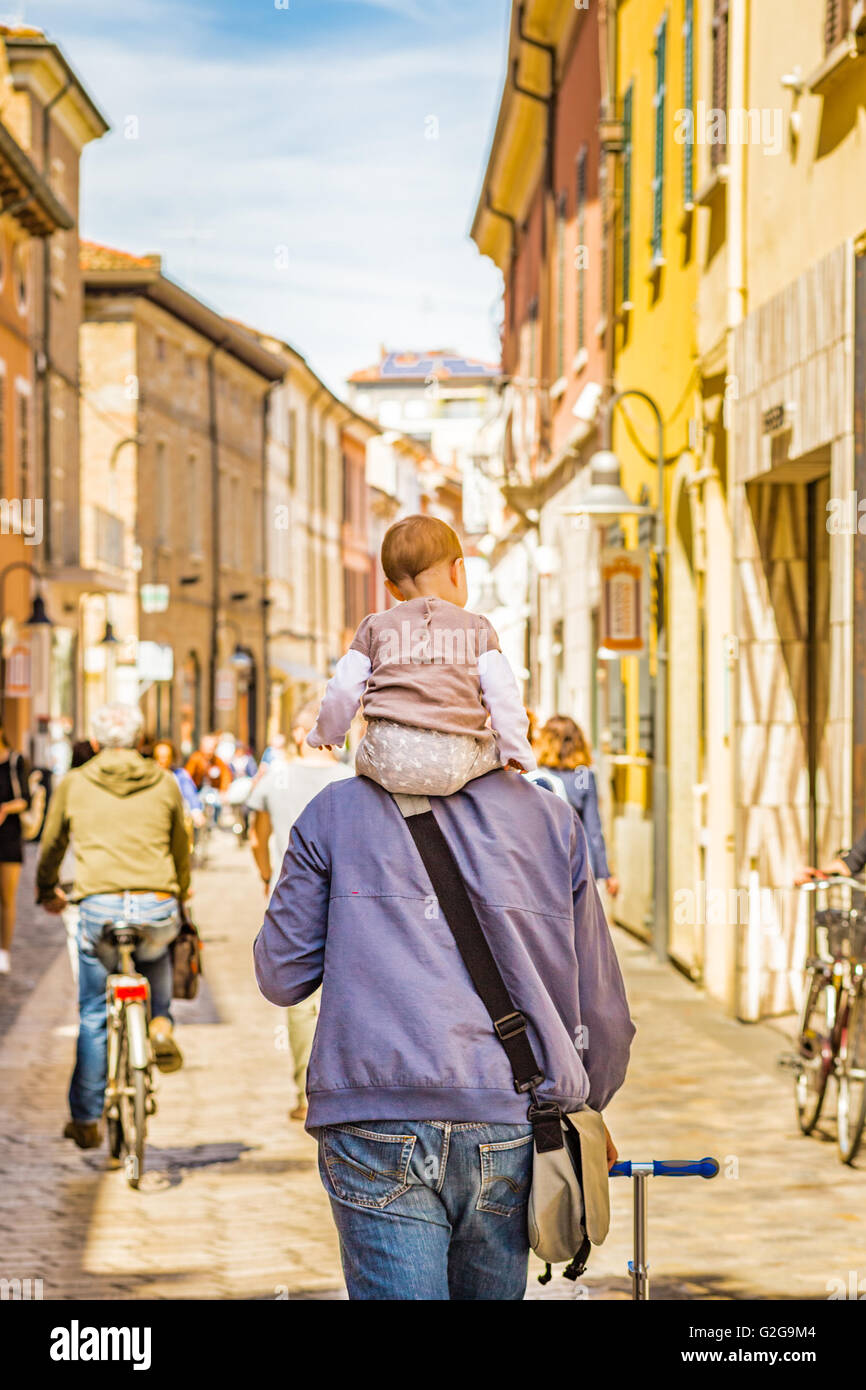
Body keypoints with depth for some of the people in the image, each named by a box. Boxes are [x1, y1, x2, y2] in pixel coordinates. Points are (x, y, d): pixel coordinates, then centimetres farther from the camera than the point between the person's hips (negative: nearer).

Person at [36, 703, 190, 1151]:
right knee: (156, 959, 36)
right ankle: (160, 1023, 12)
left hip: (98, 907, -1)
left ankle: (86, 1119, 13)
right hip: (157, 908, 1)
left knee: (93, 1015, 11)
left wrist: (47, 891, 40)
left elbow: (51, 847, 21)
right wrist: (179, 899, 39)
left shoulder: (73, 785, 9)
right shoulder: (165, 785, 11)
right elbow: (181, 851, 22)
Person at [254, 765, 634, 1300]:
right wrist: (589, 1105, 33)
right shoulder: (554, 818, 11)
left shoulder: (334, 811, 6)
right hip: (512, 1129, 2)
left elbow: (282, 978, 9)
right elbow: (600, 1001, 15)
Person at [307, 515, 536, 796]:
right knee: (496, 747, 26)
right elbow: (502, 693, 8)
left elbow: (344, 690, 14)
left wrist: (326, 734, 32)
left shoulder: (376, 626, 16)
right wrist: (516, 751, 18)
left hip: (390, 759, 1)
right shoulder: (477, 628, 13)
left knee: (364, 757, 32)